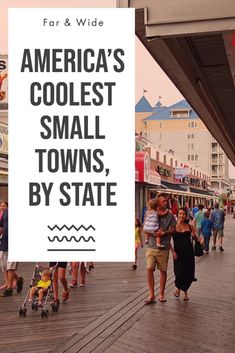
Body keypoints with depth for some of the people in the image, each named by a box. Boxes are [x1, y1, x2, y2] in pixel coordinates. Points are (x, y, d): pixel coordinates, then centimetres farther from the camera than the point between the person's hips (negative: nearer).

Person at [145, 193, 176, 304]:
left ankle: (161, 294, 21)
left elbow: (173, 229, 2)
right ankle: (151, 294, 1)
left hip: (164, 247, 0)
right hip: (152, 246, 0)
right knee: (149, 269, -8)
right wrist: (154, 233, -14)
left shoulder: (169, 215, 3)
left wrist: (163, 233, -15)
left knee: (163, 270, 7)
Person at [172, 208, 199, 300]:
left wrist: (194, 236, -14)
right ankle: (178, 287, 25)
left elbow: (196, 239, 8)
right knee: (179, 273, -8)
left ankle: (185, 291, 28)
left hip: (189, 252, 2)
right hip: (178, 252, -2)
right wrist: (173, 251, -13)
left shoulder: (189, 227, 5)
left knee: (189, 274, 3)